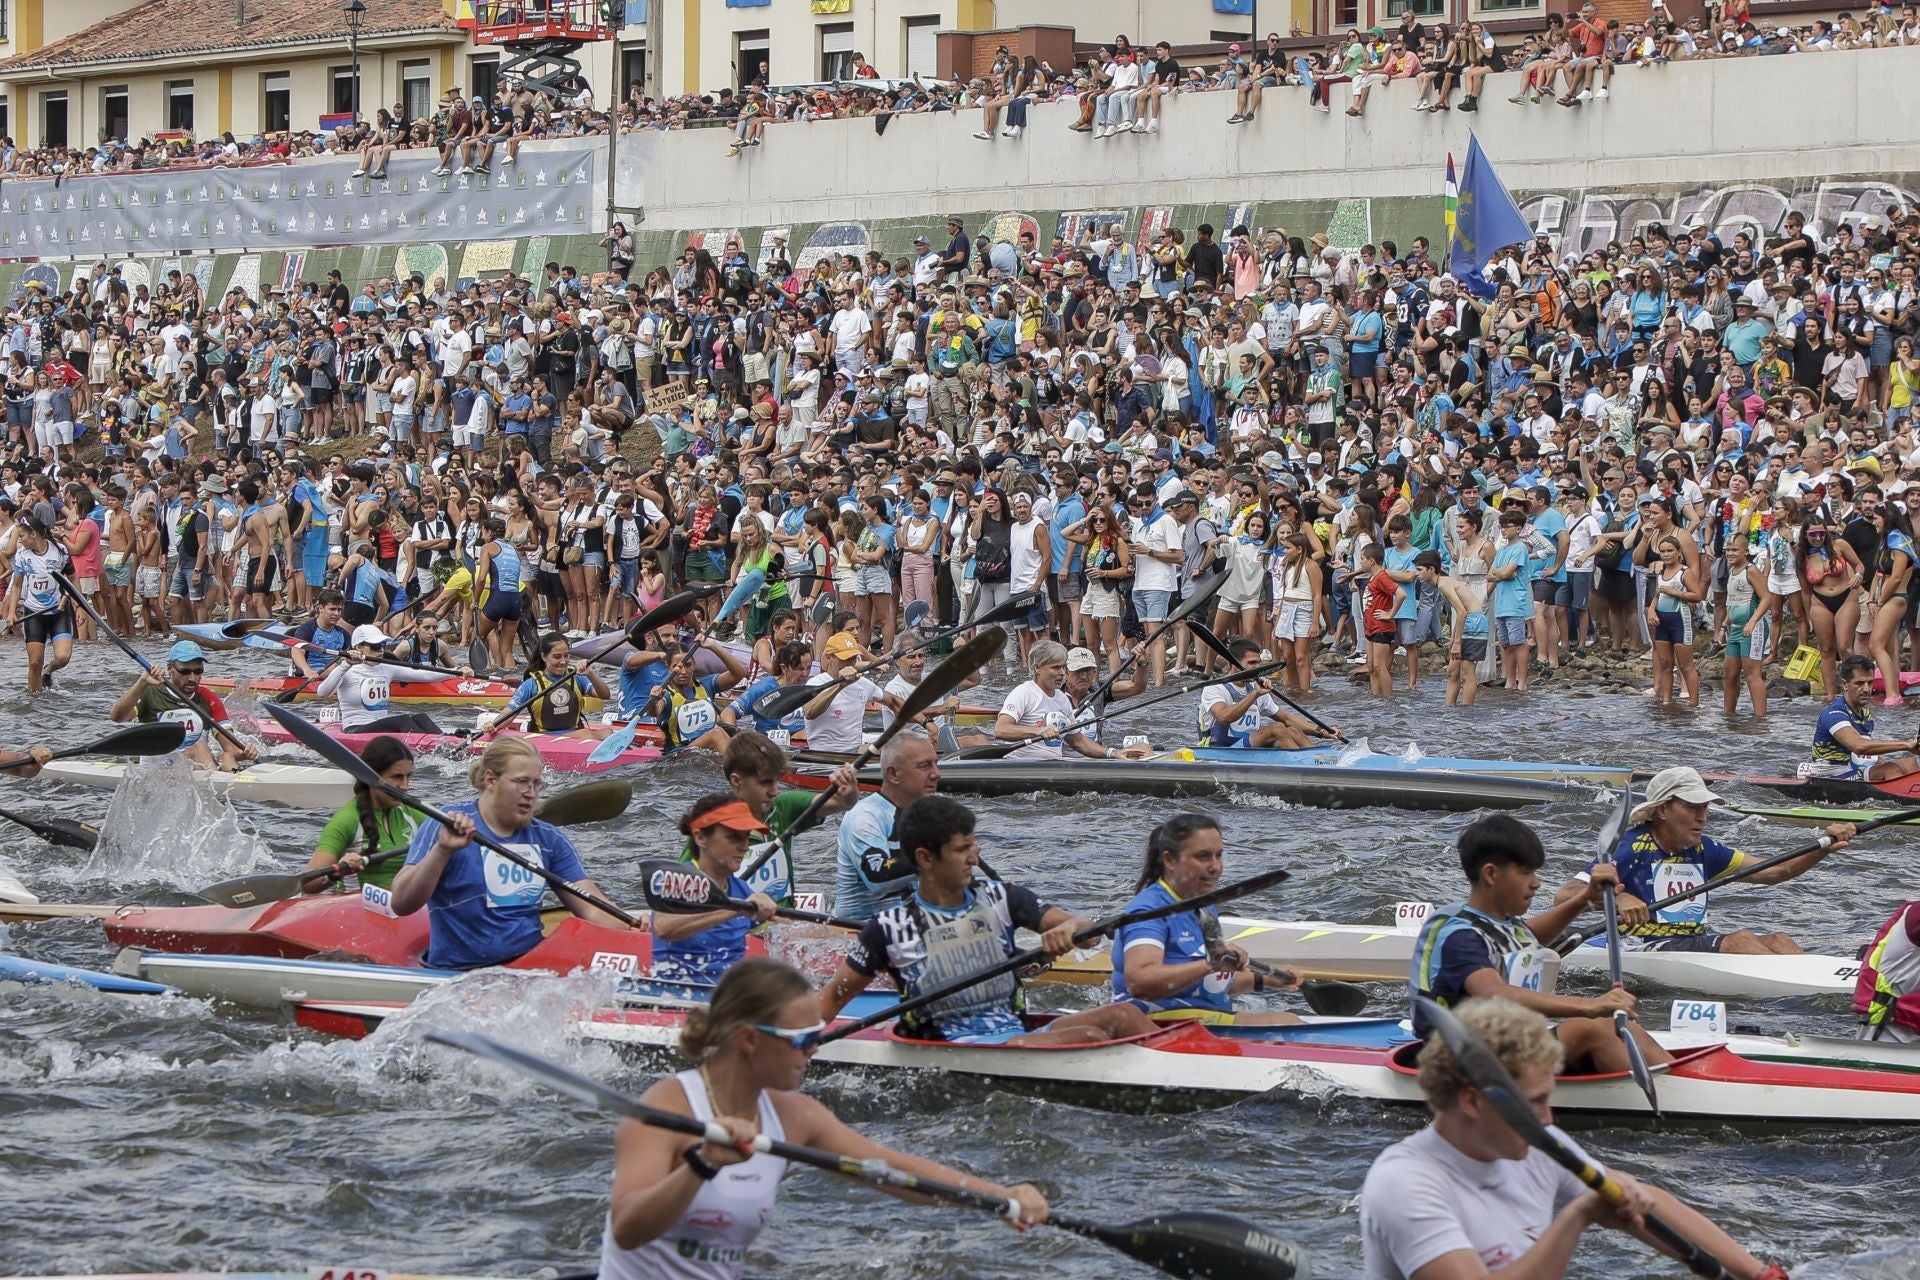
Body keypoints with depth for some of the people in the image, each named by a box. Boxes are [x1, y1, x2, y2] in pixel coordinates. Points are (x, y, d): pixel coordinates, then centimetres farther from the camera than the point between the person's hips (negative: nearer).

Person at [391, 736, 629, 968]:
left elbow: (593, 910, 6)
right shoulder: (446, 826, -3)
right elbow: (401, 905, -12)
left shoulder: (549, 840, 12)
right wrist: (442, 850, -25)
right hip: (461, 974, -5)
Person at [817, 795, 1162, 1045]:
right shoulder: (891, 928, 0)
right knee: (1089, 1038, -28)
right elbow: (833, 997, 7)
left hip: (1019, 1034, 5)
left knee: (1121, 1015, -20)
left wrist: (1069, 927, -23)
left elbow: (1083, 925, 2)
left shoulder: (1000, 899, 11)